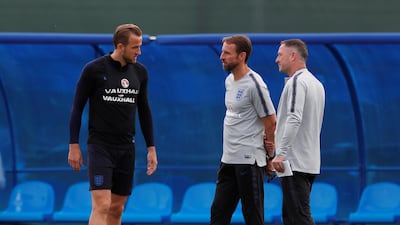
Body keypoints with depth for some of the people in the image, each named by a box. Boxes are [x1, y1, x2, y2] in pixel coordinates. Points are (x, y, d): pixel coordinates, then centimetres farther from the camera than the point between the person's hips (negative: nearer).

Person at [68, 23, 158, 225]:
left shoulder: (139, 72, 7)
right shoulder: (94, 70, -8)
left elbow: (144, 111, 15)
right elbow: (77, 108, -4)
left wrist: (151, 148, 12)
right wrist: (74, 146, -7)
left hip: (126, 148, 5)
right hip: (100, 146, -5)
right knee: (101, 206, -16)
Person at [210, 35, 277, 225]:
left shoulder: (254, 85, -16)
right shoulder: (229, 80, 12)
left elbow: (271, 123, -12)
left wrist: (269, 157, -4)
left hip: (248, 160, -9)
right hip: (228, 159, 9)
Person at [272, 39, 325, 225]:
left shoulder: (296, 82, -12)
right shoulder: (316, 83, 18)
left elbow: (294, 119, -24)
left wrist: (281, 153, -25)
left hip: (295, 164, -10)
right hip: (310, 162, 10)